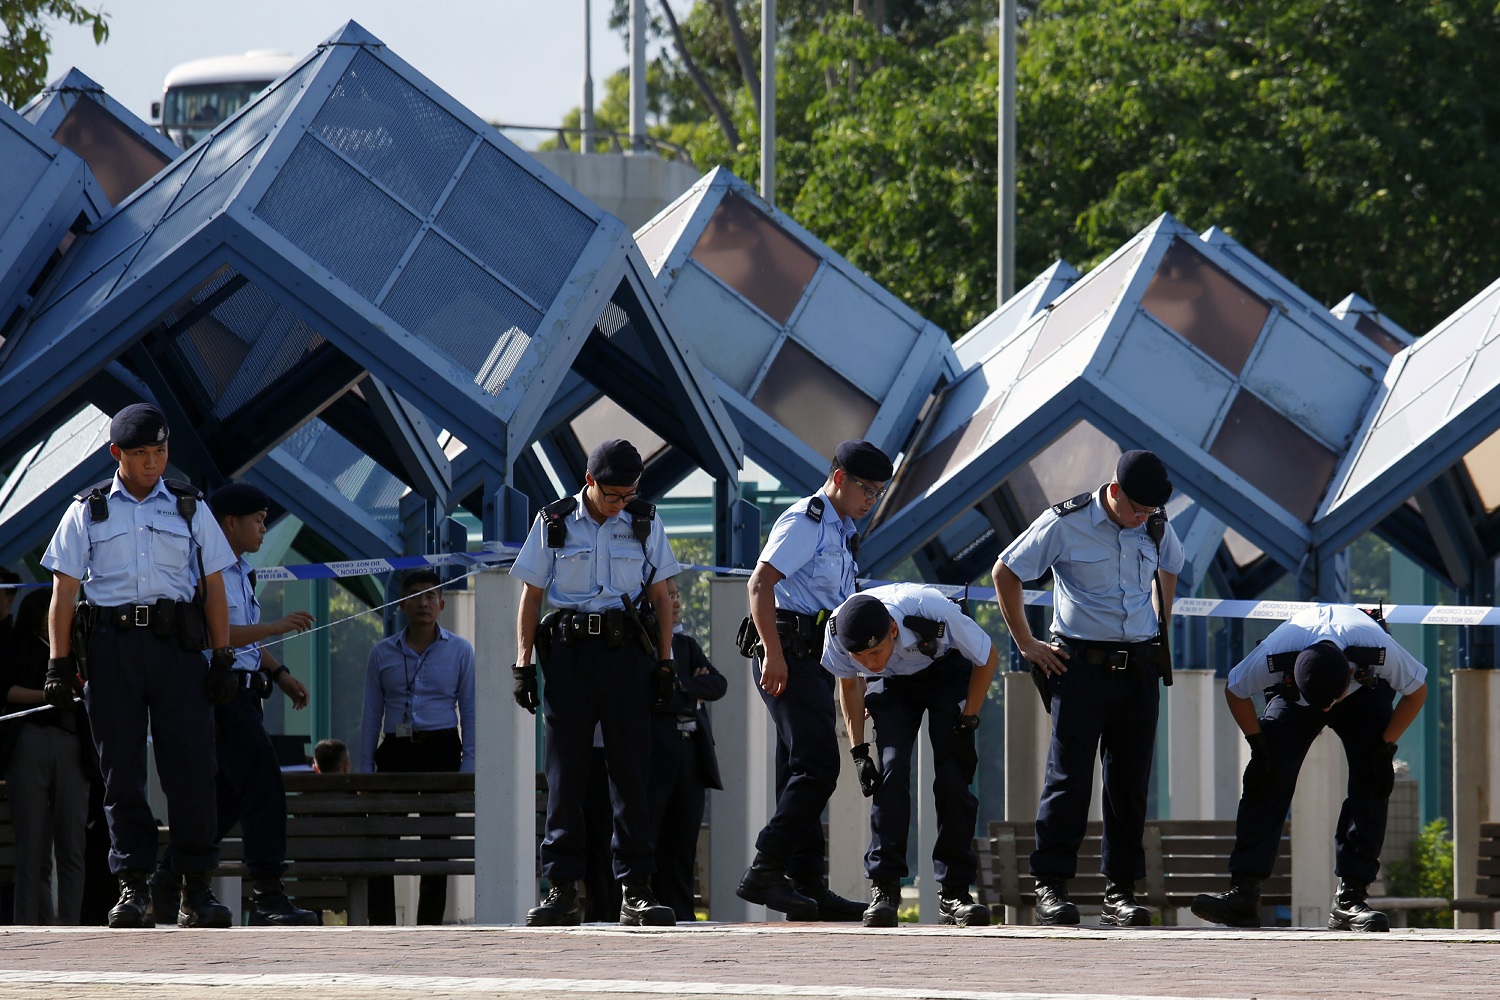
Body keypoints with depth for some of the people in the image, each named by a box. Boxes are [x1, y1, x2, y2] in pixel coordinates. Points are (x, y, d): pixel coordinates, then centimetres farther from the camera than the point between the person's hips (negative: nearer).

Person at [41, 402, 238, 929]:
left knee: (191, 766, -6)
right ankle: (133, 888, 1)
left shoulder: (189, 508, 14)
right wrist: (59, 664, -1)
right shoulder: (87, 511, 11)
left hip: (177, 646, 0)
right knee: (121, 770, -2)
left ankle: (197, 890, -2)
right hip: (110, 644, 0)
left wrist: (223, 658, 4)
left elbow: (213, 588, 13)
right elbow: (63, 593, 8)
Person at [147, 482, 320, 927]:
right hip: (219, 693, -11)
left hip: (242, 693, 11)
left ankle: (168, 881, 22)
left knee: (228, 795, 14)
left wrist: (279, 674, 20)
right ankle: (268, 898, -18)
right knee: (263, 786, -15)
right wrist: (274, 627, -22)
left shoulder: (241, 572, 20)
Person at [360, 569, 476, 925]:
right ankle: (381, 926, -7)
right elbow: (371, 715, 12)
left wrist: (468, 767, -2)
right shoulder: (382, 654, 10)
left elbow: (470, 713, 7)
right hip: (395, 751, 1)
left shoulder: (460, 651, 7)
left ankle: (429, 928, 4)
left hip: (440, 750, -1)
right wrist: (365, 769, 6)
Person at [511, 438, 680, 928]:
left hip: (626, 653, 1)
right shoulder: (553, 523, 5)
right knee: (565, 773, -3)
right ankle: (562, 889, -2)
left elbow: (660, 596, 13)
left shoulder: (645, 523, 8)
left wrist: (665, 663, 7)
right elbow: (531, 597, 8)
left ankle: (635, 890, -2)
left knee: (630, 768, -3)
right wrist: (523, 663, 1)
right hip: (569, 650, -1)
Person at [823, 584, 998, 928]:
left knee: (952, 777, -15)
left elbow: (988, 657, -19)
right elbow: (849, 683, -5)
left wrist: (967, 723, -18)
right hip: (892, 684, 2)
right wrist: (858, 750, -10)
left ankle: (954, 893, -8)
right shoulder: (838, 632, -30)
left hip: (948, 674, -2)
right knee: (891, 769, -19)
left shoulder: (934, 613, -39)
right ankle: (883, 889, -18)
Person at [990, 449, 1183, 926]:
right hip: (1081, 666, -4)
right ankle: (1051, 886, -2)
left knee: (1130, 780, 3)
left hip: (1139, 668, 4)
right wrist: (1025, 643, 1)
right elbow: (1006, 572, 2)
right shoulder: (1066, 523, -7)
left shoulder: (1157, 528, 6)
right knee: (1069, 777, -6)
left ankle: (1120, 891, 7)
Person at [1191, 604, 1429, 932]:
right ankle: (1243, 892, -19)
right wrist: (1259, 746, -19)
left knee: (1371, 779, -19)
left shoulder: (1380, 651, -42)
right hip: (1292, 693, 0)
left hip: (1365, 692, 0)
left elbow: (1416, 692, -19)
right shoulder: (1274, 654, -40)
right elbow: (1235, 692, -16)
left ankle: (1350, 898, -18)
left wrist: (1385, 749, -21)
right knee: (1268, 776, -17)